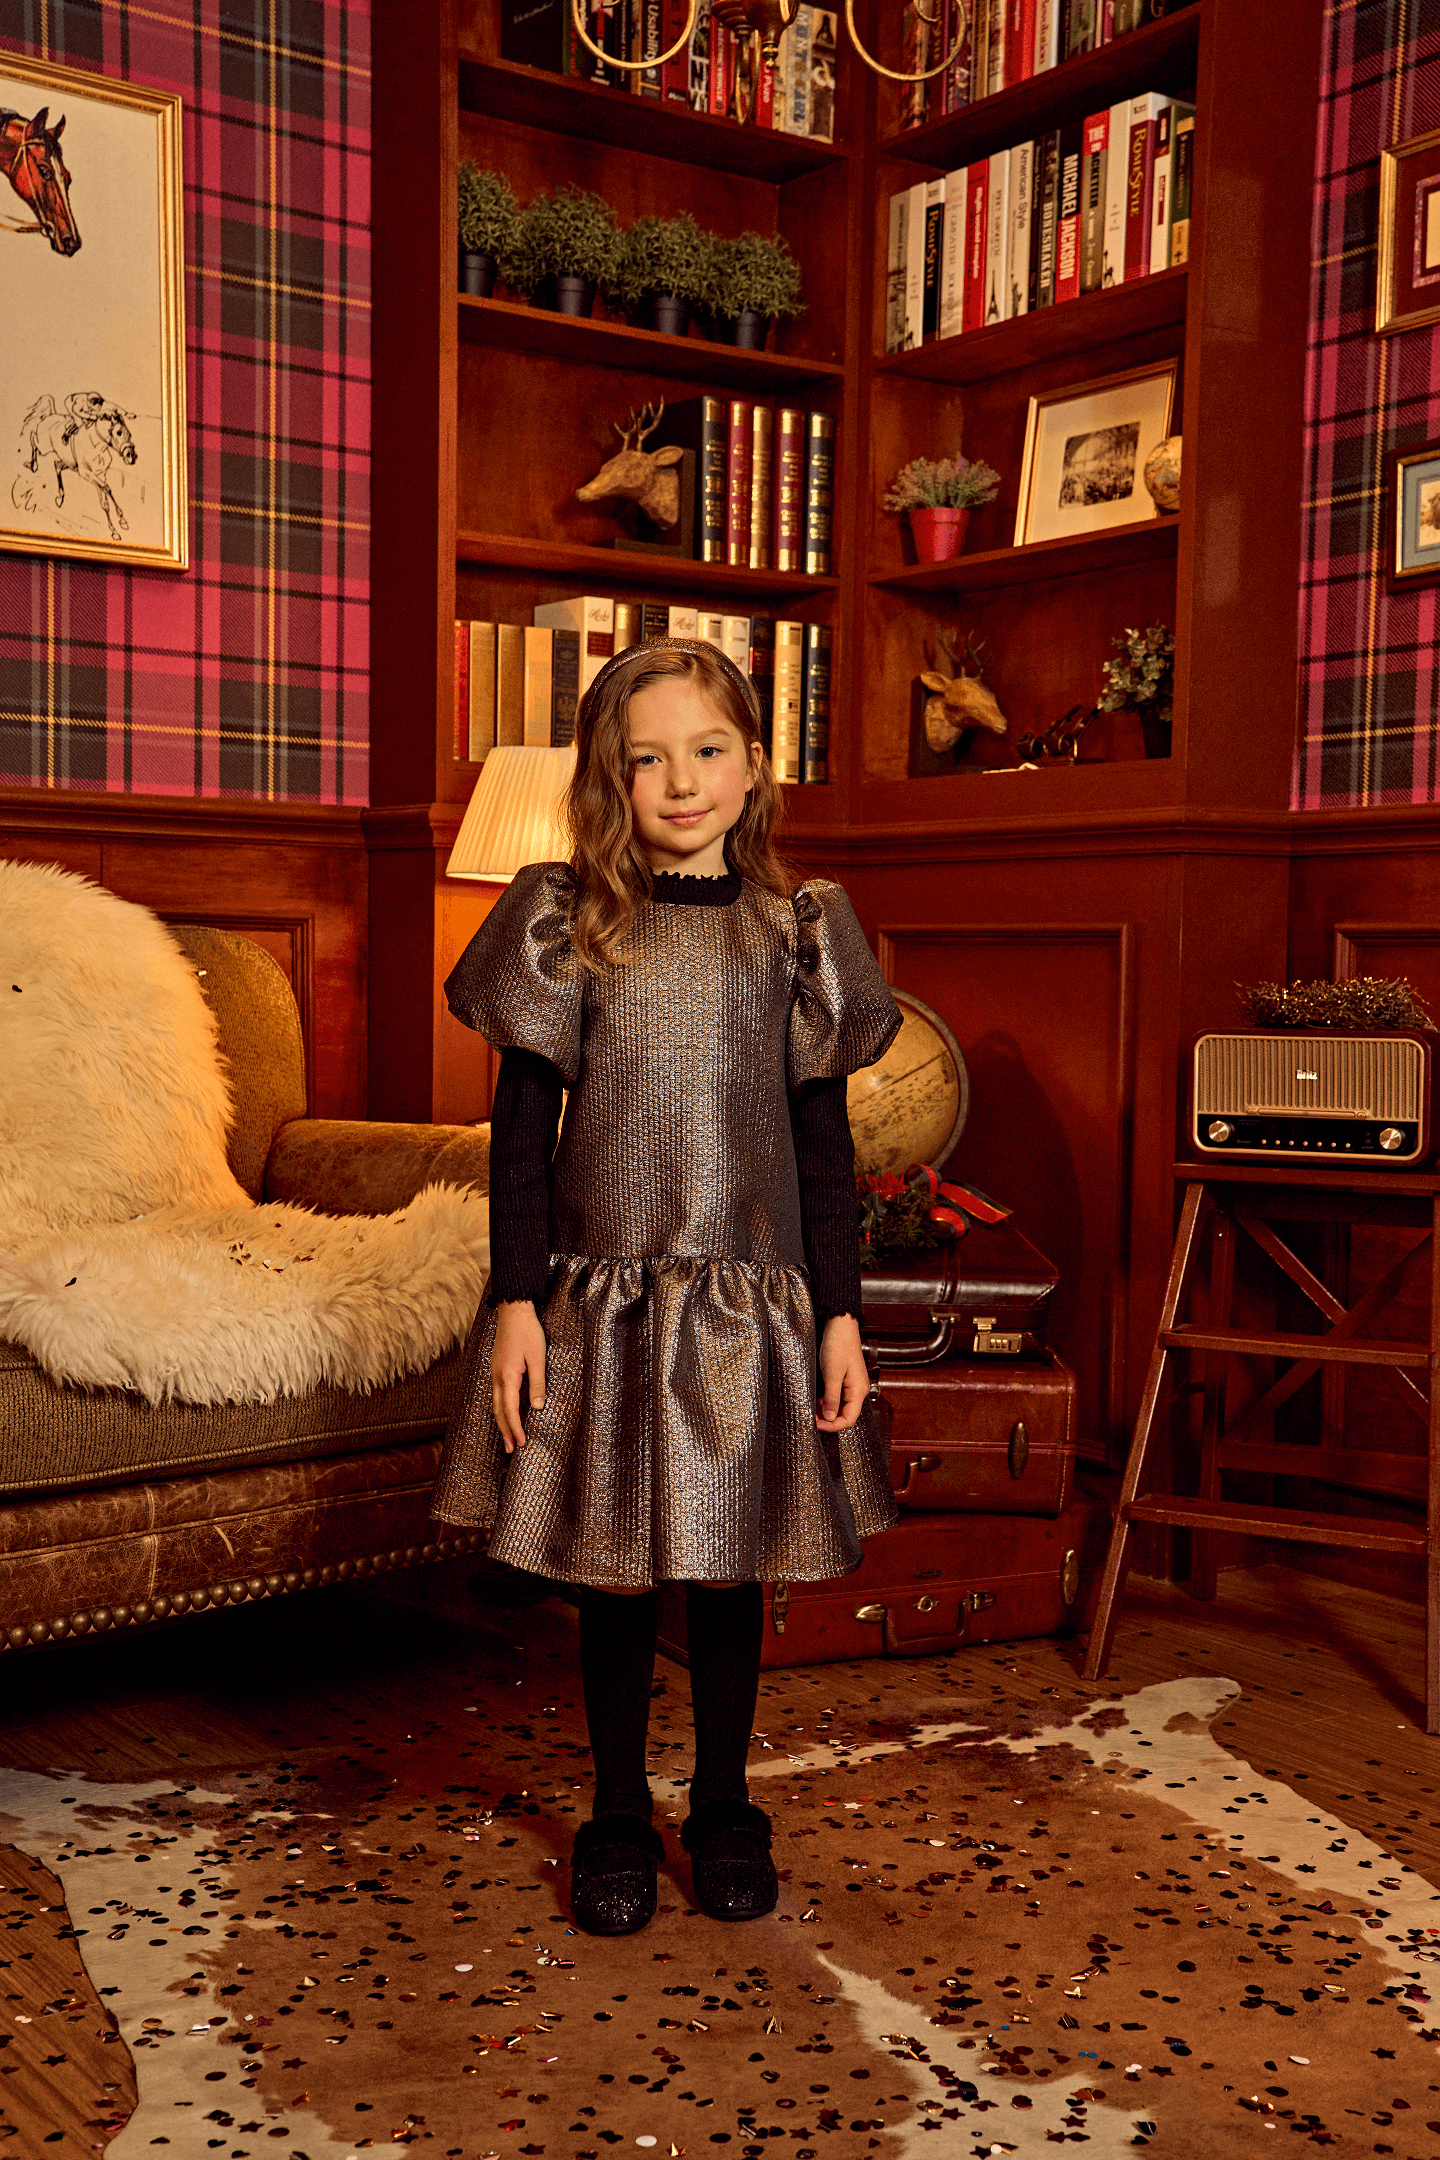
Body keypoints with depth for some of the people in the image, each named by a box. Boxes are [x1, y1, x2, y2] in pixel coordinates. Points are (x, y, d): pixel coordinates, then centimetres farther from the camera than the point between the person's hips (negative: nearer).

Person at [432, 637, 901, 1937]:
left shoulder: (793, 932, 2)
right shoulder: (565, 925, -1)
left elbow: (824, 1136, 4)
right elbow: (523, 1125, 0)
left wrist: (841, 1314, 0)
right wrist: (515, 1299, -6)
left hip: (750, 1303, 1)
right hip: (603, 1301, -1)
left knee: (731, 1566, 11)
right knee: (615, 1572, 9)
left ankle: (725, 1809, 31)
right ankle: (619, 1819, 28)